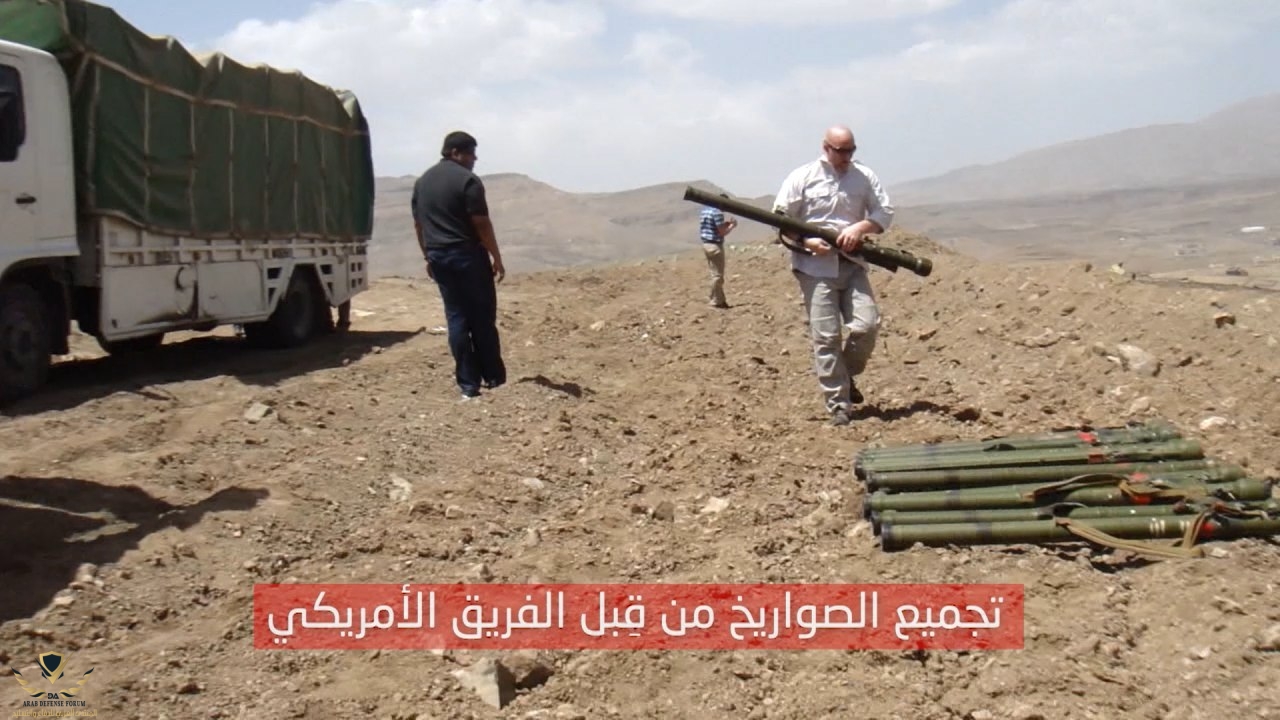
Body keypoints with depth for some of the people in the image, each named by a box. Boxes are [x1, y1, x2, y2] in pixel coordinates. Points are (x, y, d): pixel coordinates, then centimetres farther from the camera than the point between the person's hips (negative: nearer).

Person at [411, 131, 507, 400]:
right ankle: (494, 378, 8)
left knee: (457, 318, 6)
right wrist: (497, 257, -8)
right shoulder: (467, 180, -10)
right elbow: (482, 224, -13)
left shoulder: (422, 182, 13)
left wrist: (428, 257, 21)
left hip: (439, 257, 6)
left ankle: (468, 384, 5)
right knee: (482, 318, 2)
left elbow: (419, 225, 15)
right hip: (468, 255, -6)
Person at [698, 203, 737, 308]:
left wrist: (726, 223, 15)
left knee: (715, 273, 15)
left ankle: (720, 299, 20)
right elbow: (722, 232, -16)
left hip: (706, 244, 9)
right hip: (715, 246, -9)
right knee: (717, 275, -2)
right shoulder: (717, 213, -16)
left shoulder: (705, 210, 12)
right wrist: (732, 225, 0)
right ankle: (716, 302, 2)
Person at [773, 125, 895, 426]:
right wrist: (806, 242, -16)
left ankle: (847, 375, 21)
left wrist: (861, 227, -12)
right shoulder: (802, 177, -1)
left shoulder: (864, 176, 8)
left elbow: (885, 212, 7)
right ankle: (838, 406, 2)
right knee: (826, 337, -4)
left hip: (853, 264, 3)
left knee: (866, 325, -8)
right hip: (815, 266, -3)